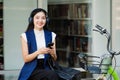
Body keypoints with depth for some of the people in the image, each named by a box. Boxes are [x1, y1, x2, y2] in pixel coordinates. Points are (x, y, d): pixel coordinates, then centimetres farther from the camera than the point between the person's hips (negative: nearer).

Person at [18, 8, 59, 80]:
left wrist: (52, 53, -10)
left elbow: (55, 59, 13)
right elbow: (26, 59, -3)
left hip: (46, 67, 4)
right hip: (32, 69, -4)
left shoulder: (51, 35, 11)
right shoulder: (25, 36, 2)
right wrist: (39, 52, -19)